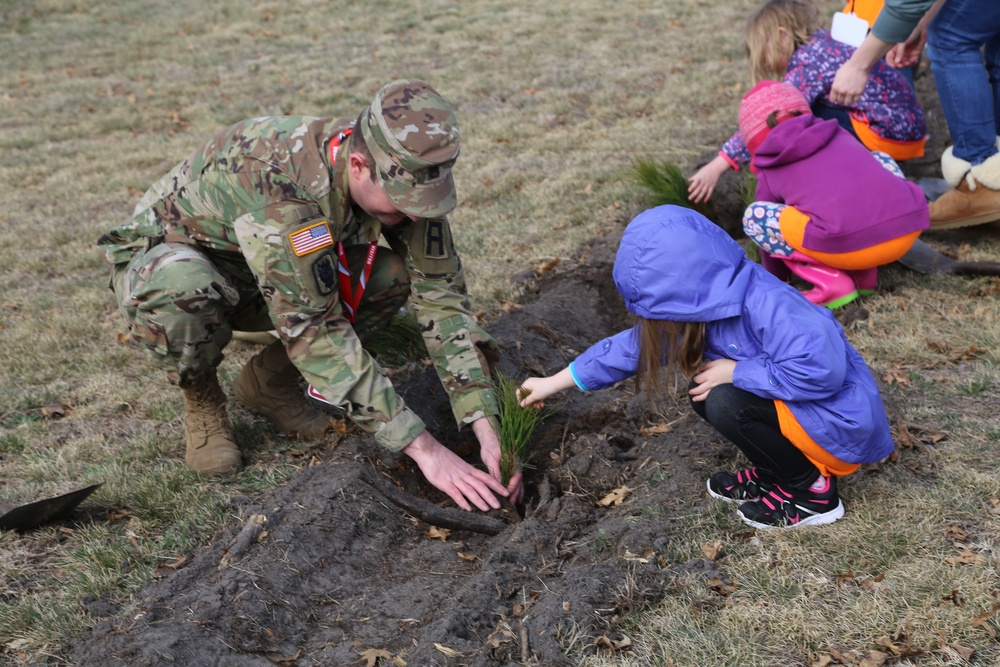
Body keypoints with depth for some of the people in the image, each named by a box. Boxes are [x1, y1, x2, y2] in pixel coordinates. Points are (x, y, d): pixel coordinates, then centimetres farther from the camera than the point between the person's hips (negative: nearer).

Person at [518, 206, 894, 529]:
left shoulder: (766, 306, -30)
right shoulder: (707, 305, -4)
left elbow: (821, 369, -37)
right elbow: (634, 345, 4)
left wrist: (735, 372, -24)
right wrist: (554, 383, 8)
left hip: (841, 426, -8)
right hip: (797, 409, 8)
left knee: (726, 403, -24)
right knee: (705, 394, -1)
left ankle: (813, 491, -5)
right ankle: (772, 474, 10)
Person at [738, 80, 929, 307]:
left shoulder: (770, 173, 22)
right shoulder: (839, 135, 32)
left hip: (847, 245, -4)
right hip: (910, 229, 5)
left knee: (753, 216, 15)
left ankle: (831, 281, 3)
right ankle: (864, 273, 23)